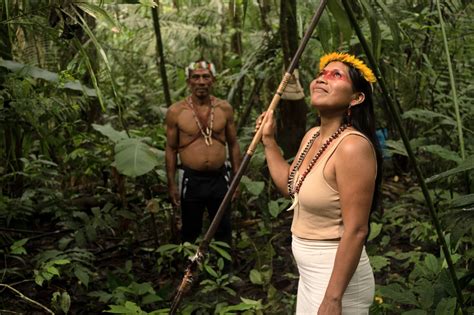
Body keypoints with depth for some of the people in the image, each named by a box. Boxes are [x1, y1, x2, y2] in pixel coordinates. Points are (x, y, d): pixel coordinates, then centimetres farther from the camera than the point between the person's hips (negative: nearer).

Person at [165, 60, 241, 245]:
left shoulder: (224, 109, 0)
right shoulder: (176, 111, -6)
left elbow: (233, 145, 8)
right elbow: (171, 149, 0)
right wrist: (171, 184, -2)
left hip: (220, 179, 2)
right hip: (192, 180, -1)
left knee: (224, 230, 12)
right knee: (190, 232, 12)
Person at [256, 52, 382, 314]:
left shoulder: (353, 146, -24)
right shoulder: (312, 136, 3)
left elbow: (356, 231, -25)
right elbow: (290, 186, 19)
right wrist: (269, 141, 13)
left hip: (337, 278, -9)